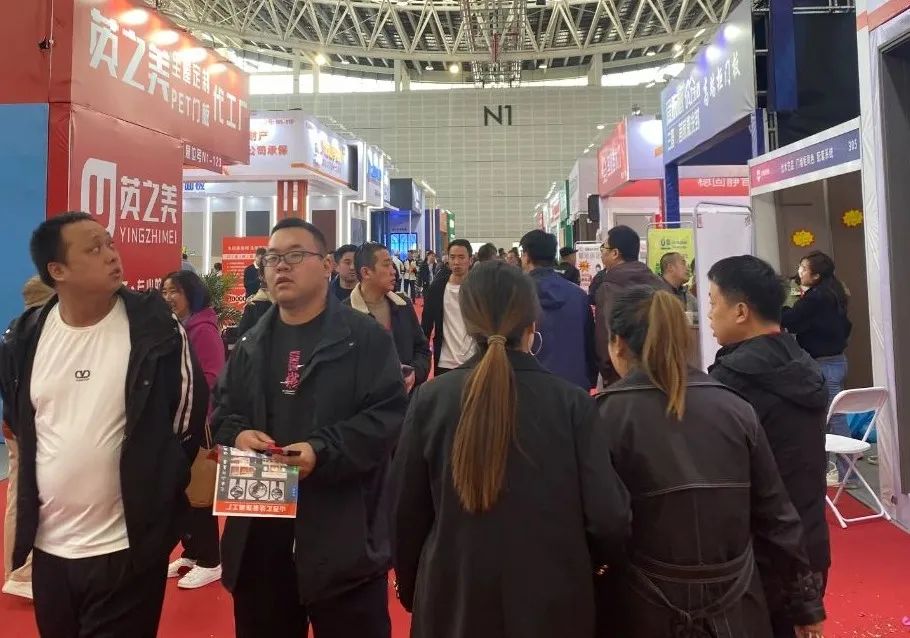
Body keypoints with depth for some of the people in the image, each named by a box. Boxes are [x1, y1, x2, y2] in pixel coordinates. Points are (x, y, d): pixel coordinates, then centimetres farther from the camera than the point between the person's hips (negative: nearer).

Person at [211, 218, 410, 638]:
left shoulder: (366, 337, -6)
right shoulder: (250, 345, 13)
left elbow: (389, 415, -13)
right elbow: (222, 413, 17)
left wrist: (323, 451, -24)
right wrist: (237, 435, -6)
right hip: (259, 538, 6)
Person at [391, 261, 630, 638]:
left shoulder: (430, 400, -11)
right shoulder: (571, 403, -14)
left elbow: (406, 513, -4)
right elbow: (607, 520, -14)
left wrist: (411, 589, 12)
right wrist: (575, 566, 8)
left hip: (453, 601, 1)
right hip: (551, 602, 0)